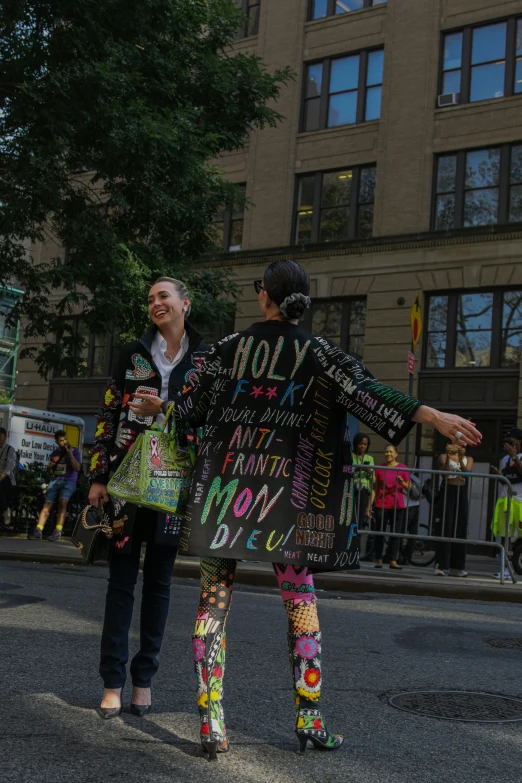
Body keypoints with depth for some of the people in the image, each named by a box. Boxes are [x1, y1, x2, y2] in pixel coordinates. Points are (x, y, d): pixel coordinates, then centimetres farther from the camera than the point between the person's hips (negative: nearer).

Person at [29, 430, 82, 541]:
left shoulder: (75, 451, 3)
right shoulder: (54, 453, 16)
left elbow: (77, 468, -10)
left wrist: (70, 453, -15)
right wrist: (49, 468, 0)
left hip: (69, 481, -4)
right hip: (55, 481, 4)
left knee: (62, 503, -26)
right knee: (47, 505, -10)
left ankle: (57, 532, -29)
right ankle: (38, 531, -17)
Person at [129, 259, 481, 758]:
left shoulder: (228, 348, 4)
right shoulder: (316, 351, 0)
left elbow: (193, 409, 8)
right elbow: (363, 392, -13)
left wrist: (154, 408, 29)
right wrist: (433, 416, -17)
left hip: (222, 486, 1)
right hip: (283, 495, -1)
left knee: (214, 600, 5)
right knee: (300, 599, 10)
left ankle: (211, 722, 4)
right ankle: (309, 719, 11)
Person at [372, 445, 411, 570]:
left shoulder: (403, 468, 3)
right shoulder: (380, 468, 6)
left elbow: (408, 488, 5)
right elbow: (375, 488, 8)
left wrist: (402, 482, -16)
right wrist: (370, 504, 3)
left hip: (397, 505, 0)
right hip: (381, 505, 1)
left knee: (396, 533, 1)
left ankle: (393, 561, 5)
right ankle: (379, 560, 7)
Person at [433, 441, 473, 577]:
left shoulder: (468, 459, 11)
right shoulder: (443, 457, 4)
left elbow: (467, 472, -8)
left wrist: (460, 459, -23)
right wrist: (448, 456, -22)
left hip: (461, 493, 3)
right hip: (447, 492, -3)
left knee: (460, 530, 3)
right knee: (446, 529, -9)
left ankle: (457, 567, 9)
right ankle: (441, 566, -9)